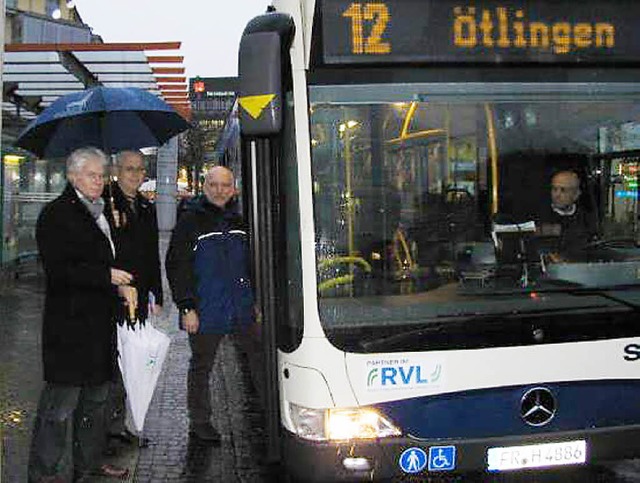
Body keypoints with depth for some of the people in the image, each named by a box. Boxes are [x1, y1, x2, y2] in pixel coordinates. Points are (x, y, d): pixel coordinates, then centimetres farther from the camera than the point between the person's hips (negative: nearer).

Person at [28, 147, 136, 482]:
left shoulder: (99, 213, 16)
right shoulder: (56, 214, -10)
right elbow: (58, 269, -18)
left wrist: (122, 286, 6)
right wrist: (108, 277, -18)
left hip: (99, 321, 9)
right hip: (70, 323, -9)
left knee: (96, 396, 17)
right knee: (62, 401, -4)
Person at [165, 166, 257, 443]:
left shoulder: (241, 219, 10)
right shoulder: (191, 220, -3)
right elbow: (176, 266, -5)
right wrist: (186, 307, -11)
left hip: (243, 308, 4)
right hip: (205, 311, -4)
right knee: (201, 367, 8)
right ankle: (199, 422, 22)